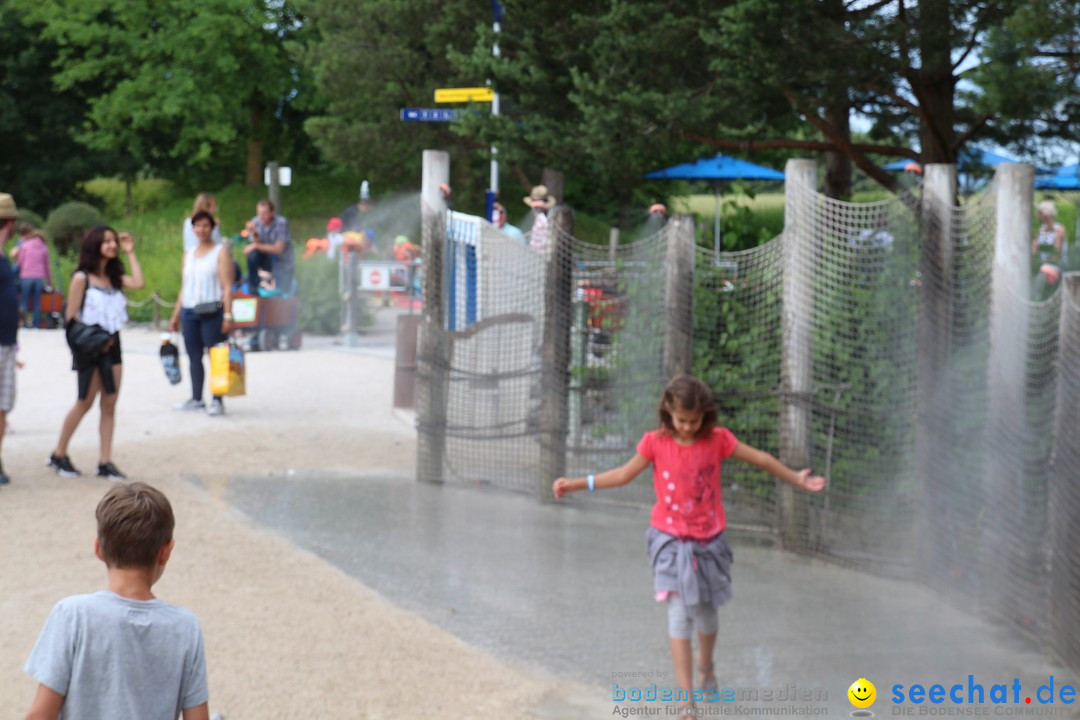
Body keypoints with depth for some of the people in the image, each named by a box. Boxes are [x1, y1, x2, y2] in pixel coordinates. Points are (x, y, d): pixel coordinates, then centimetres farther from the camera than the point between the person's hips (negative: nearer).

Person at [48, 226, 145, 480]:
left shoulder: (114, 277, 11)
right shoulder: (82, 278, -7)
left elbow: (138, 283, -9)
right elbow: (71, 317, -10)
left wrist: (130, 253, -3)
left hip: (111, 343, 6)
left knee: (109, 404, 3)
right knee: (85, 402, -1)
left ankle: (105, 462, 6)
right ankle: (59, 455, 14)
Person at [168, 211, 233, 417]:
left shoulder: (220, 252, 1)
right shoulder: (189, 254, 18)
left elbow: (227, 286, -6)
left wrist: (228, 315, -15)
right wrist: (176, 315, 17)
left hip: (212, 312, -6)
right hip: (189, 311, 6)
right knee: (194, 357, 9)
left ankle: (217, 401, -5)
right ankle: (196, 399, 17)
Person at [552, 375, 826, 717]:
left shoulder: (717, 439, -8)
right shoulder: (656, 442, -9)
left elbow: (760, 458, 2)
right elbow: (624, 474, 0)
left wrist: (796, 479, 4)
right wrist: (577, 483, -4)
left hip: (708, 539, 1)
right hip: (671, 539, -1)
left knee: (706, 611, 13)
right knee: (680, 613, -9)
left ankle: (706, 664, 46)